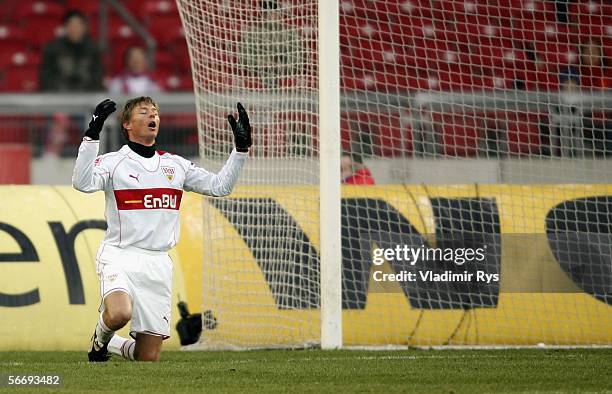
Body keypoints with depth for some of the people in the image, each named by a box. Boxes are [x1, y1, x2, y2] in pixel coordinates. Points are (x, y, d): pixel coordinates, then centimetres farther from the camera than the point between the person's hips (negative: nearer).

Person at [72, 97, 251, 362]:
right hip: (119, 257, -4)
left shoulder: (175, 165, 15)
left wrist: (241, 148, 5)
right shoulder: (113, 162, 0)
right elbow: (83, 183, -19)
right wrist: (93, 134, -26)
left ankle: (111, 344, 33)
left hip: (158, 264, 4)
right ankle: (101, 339, 2)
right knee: (120, 314, -35)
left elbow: (220, 186, 15)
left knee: (149, 357, -1)